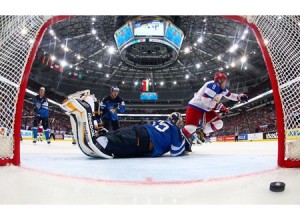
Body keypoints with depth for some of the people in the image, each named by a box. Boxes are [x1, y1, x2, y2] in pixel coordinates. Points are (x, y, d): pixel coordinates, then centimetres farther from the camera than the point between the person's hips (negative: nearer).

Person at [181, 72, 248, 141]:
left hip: (206, 109, 10)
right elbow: (205, 100, -30)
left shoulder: (222, 88, 9)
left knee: (218, 123, 2)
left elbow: (229, 95, 27)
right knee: (191, 128, -21)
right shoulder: (213, 85, -21)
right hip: (195, 107, -10)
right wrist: (220, 106, -25)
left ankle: (202, 133, 12)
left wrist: (240, 97, 12)